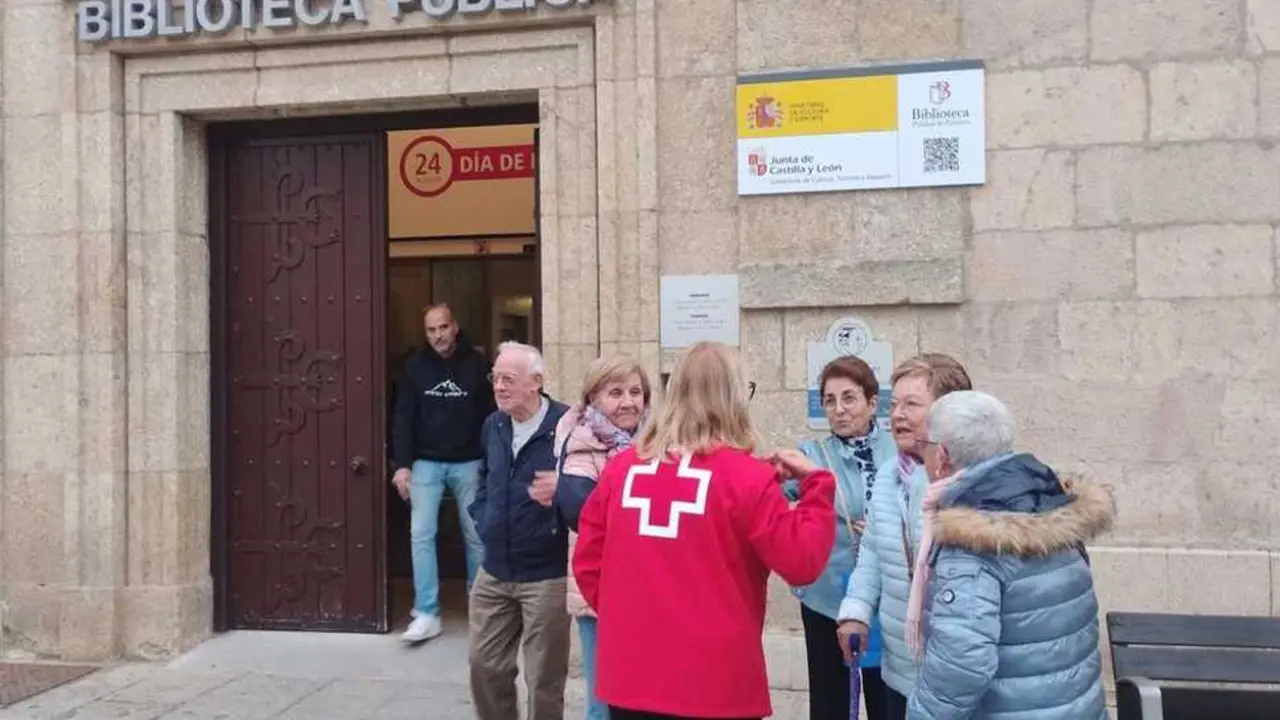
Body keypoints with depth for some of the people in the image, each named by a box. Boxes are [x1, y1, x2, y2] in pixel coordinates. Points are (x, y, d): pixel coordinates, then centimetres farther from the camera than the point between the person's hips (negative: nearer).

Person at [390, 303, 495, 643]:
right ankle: (427, 614, 3)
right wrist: (402, 464, -8)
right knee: (421, 534, -3)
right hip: (426, 463, 1)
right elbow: (403, 418, -1)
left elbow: (491, 415, -3)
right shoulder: (415, 366, -1)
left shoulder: (476, 364, -5)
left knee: (476, 535, 9)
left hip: (468, 463, -1)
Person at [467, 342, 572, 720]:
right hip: (494, 572, 7)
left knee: (544, 679, 8)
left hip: (546, 575, -6)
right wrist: (484, 522, 11)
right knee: (485, 666, 17)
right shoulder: (493, 426, 6)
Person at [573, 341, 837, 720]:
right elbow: (802, 561, -11)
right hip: (715, 687, -3)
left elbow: (588, 562, 6)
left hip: (629, 680, 4)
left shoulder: (621, 468, 1)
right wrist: (816, 484, -1)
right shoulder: (745, 476, -11)